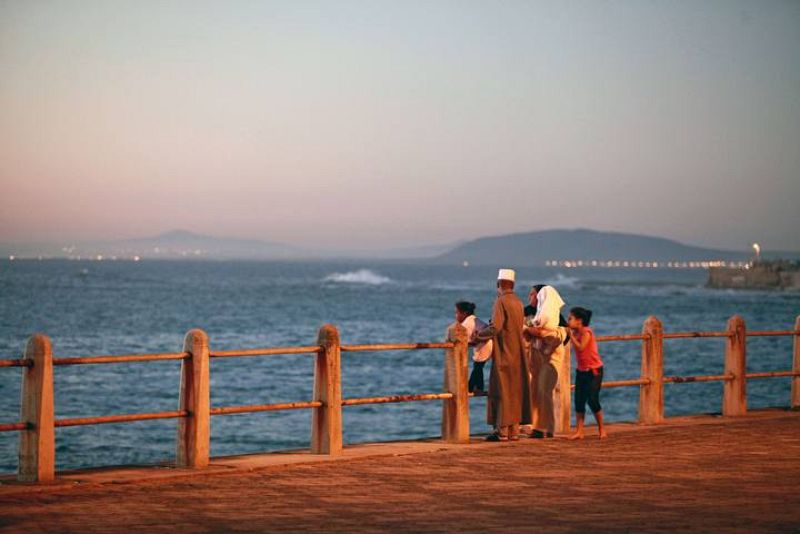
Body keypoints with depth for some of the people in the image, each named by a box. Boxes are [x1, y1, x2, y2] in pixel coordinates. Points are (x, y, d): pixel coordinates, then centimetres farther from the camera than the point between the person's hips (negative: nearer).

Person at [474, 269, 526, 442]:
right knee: (515, 392, 10)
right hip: (517, 354, 7)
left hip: (503, 355, -7)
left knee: (502, 392, -3)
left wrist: (478, 335, -7)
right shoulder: (518, 302, 11)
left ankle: (502, 431, -3)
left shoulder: (501, 301, -12)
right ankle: (514, 430, 12)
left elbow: (495, 327, -21)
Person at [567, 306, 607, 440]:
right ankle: (579, 431, 1)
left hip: (594, 370, -7)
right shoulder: (575, 332, 5)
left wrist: (571, 334, -25)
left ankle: (601, 430, 8)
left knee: (593, 400, -7)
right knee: (579, 401, 0)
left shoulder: (586, 332, -17)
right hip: (581, 370, 7)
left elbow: (580, 347, -28)